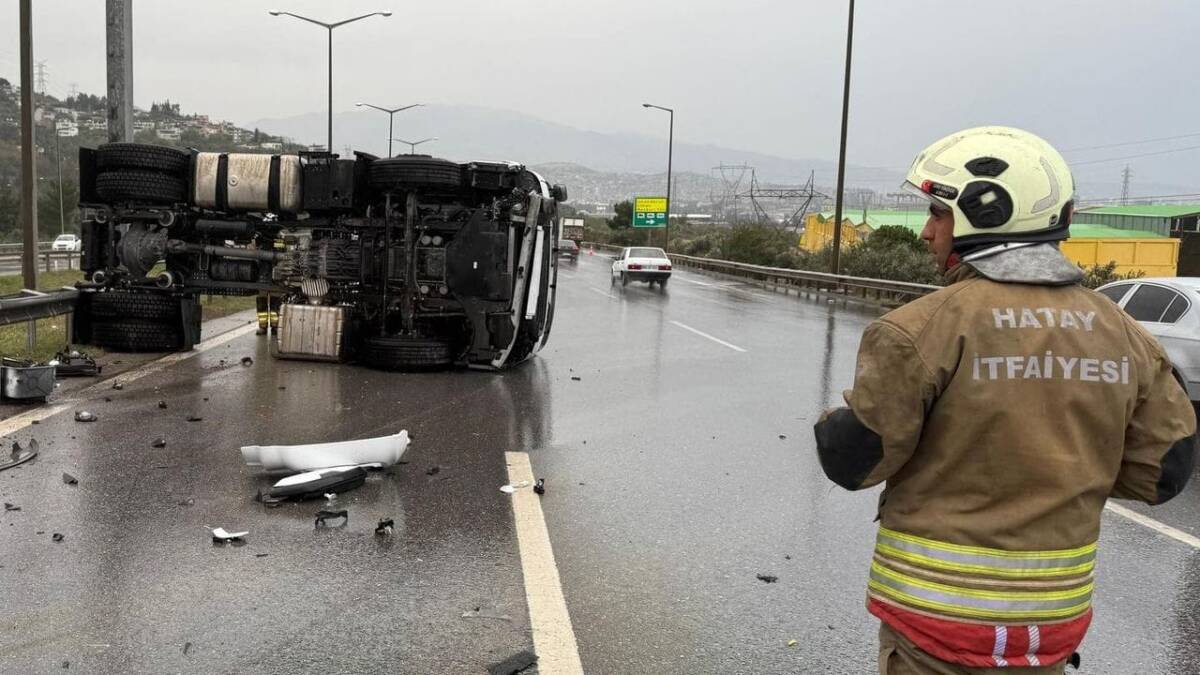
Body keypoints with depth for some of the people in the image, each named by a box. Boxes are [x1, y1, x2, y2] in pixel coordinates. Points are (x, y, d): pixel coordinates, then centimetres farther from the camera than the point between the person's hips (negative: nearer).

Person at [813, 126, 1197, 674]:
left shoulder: (924, 328, -18)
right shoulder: (1124, 334, -2)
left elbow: (852, 460, -16)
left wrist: (831, 422, 5)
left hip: (937, 611, -5)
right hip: (1054, 616, 5)